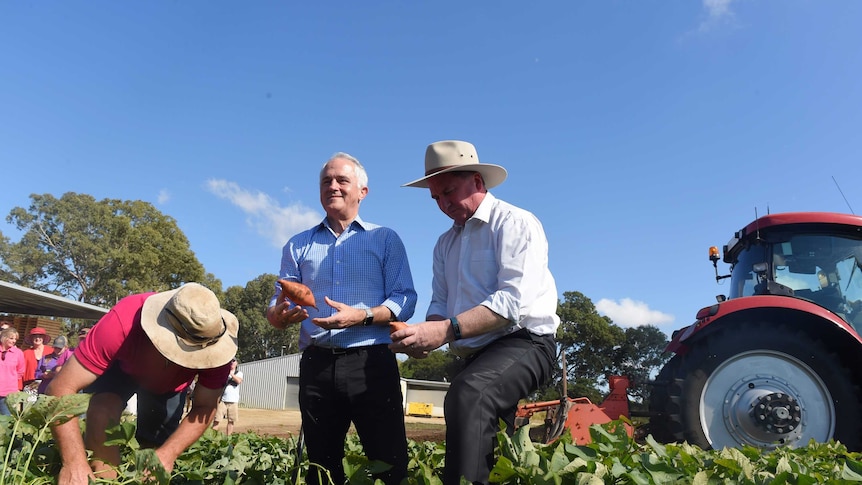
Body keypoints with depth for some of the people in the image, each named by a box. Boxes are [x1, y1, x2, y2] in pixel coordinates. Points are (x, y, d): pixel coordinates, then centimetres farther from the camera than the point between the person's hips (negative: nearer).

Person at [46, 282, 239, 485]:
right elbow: (61, 388, -42)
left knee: (154, 444, 1)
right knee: (102, 411, -29)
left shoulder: (217, 344, -38)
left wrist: (167, 453, -41)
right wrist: (75, 462, -52)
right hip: (120, 367, -2)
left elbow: (205, 407, -26)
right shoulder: (123, 321, -45)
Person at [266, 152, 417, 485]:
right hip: (317, 366, 3)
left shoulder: (386, 239, 9)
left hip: (371, 363, -2)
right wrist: (279, 314, -15)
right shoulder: (298, 245, 16)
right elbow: (276, 308, 9)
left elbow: (405, 301, -2)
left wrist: (362, 316, -19)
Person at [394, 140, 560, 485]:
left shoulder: (515, 224, -9)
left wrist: (446, 330, -32)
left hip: (524, 344, -8)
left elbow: (514, 300, -23)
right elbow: (440, 304, 11)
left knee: (467, 394, -35)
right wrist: (428, 333, -14)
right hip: (478, 357, 8)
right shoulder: (446, 243, 15)